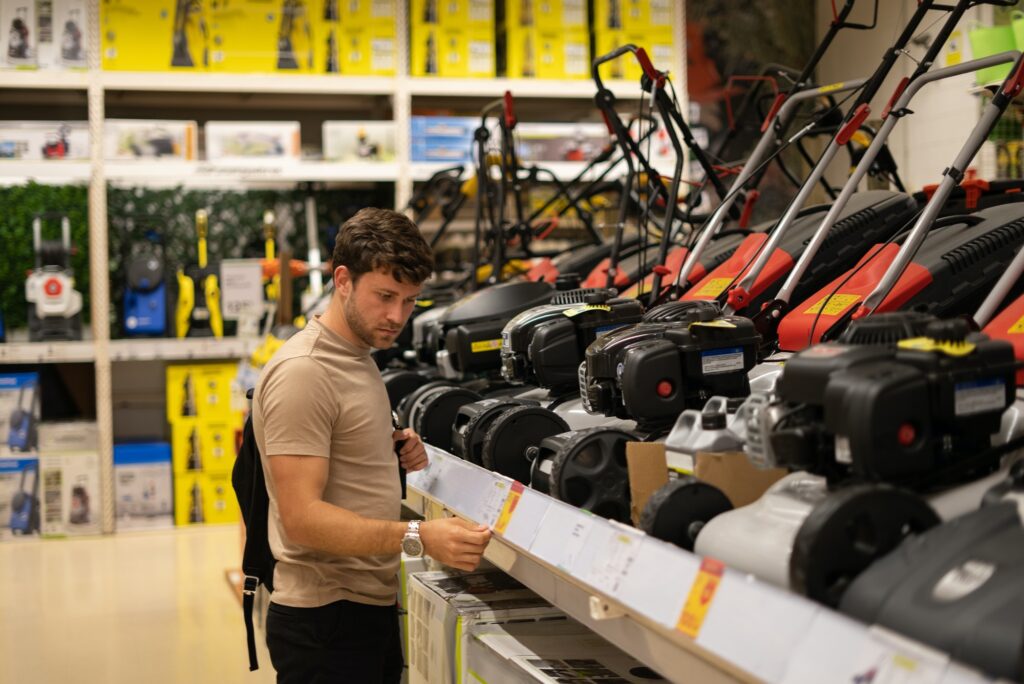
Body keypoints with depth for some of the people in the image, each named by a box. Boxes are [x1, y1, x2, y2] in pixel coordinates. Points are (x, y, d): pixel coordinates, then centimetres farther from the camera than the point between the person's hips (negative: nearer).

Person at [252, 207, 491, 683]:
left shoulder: (358, 357, 12)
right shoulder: (302, 373, -18)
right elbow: (302, 516, -24)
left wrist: (396, 448, 4)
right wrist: (418, 537, -35)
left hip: (374, 605, 9)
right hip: (325, 618, -9)